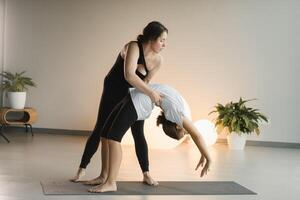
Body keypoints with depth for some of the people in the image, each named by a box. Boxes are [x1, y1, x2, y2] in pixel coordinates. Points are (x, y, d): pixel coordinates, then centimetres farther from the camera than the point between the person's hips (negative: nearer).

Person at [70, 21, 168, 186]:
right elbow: (129, 75, -46)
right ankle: (82, 169, 9)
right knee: (101, 130, -1)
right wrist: (151, 93, -47)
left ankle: (146, 174, 9)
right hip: (113, 91, -3)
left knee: (138, 134, 1)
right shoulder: (133, 47, -31)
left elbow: (145, 81, -6)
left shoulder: (158, 60, -15)